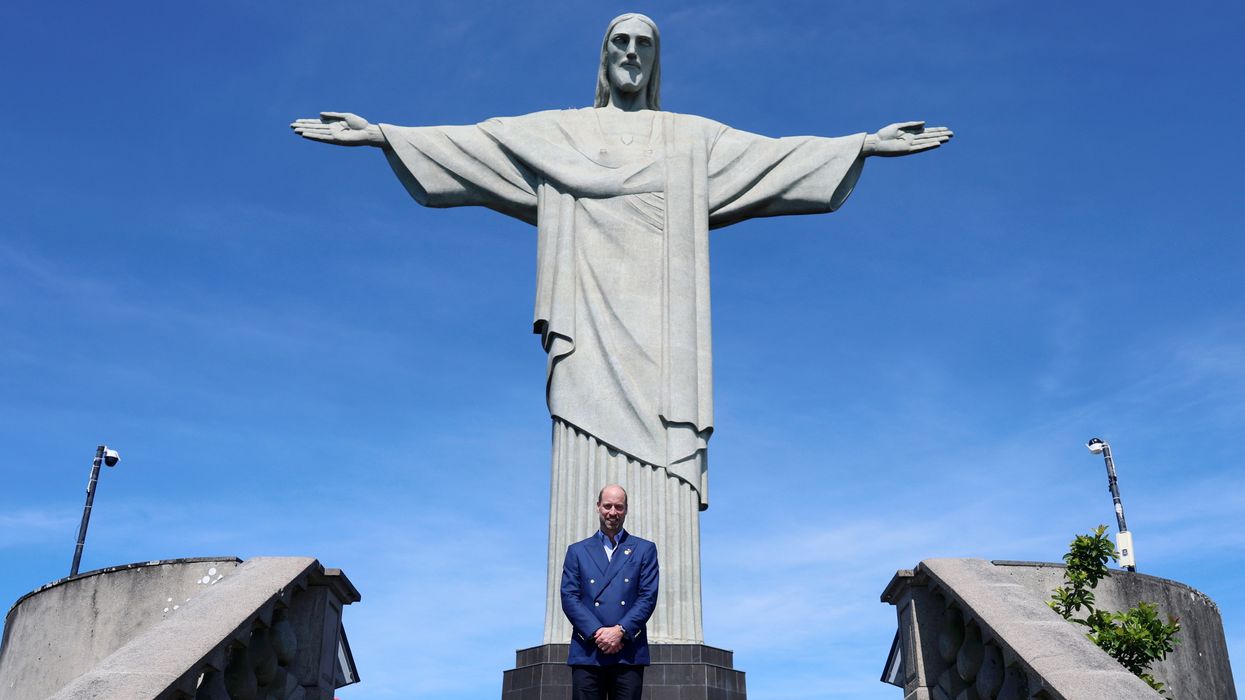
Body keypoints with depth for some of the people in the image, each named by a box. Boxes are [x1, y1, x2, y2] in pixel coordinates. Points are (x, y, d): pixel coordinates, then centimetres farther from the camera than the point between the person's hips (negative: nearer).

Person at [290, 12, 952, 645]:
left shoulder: (693, 139, 21)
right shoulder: (556, 132, 20)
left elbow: (776, 156, 13)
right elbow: (465, 145, 14)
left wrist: (864, 144, 4)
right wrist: (381, 133, 5)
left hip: (658, 321, 1)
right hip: (590, 320, 0)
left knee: (662, 479, -9)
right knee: (587, 477, -10)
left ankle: (666, 646, -11)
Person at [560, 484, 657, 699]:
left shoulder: (645, 550, 14)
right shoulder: (577, 551, 16)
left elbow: (648, 597, 3)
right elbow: (569, 597, 5)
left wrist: (620, 631, -11)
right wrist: (597, 632, -10)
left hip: (629, 653, 0)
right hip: (587, 652, 1)